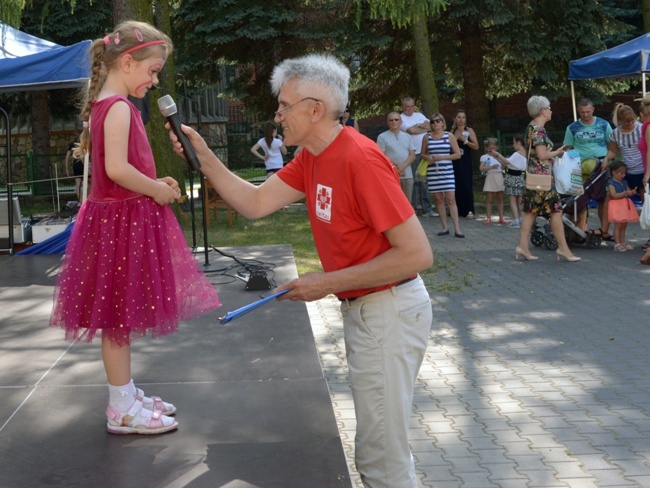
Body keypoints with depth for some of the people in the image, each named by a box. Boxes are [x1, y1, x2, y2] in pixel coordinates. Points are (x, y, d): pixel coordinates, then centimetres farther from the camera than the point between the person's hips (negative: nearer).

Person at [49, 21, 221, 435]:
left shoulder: (105, 105, 14)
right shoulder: (119, 108, -16)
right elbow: (117, 168, -26)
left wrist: (155, 185, 7)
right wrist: (157, 189, -13)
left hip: (119, 216, 10)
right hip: (122, 219, -10)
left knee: (120, 317, 16)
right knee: (119, 317, -2)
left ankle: (126, 394, 26)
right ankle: (122, 410, 6)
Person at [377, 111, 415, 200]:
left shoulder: (407, 136, 16)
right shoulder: (382, 137, 3)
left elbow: (412, 155, 8)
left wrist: (402, 166, -10)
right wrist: (395, 168, -13)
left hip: (408, 176, 4)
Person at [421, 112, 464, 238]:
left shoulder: (449, 136, 2)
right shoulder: (427, 137, 7)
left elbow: (458, 154, 1)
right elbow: (422, 153, 17)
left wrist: (441, 157, -11)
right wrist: (427, 157, -6)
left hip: (447, 171, -2)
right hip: (432, 172, 2)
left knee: (451, 199, -8)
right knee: (439, 199, 5)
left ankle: (457, 228, -10)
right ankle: (445, 227, 12)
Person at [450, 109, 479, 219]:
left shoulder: (469, 131, 1)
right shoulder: (452, 132, 11)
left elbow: (476, 146, -8)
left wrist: (464, 140, -15)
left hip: (466, 162, -4)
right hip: (455, 162, 4)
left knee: (467, 186, -9)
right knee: (456, 186, 3)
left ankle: (470, 211, -9)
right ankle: (460, 210, 13)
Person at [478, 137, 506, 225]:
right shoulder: (485, 157, 1)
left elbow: (503, 167, 8)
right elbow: (481, 168, -10)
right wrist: (491, 167, -21)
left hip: (499, 177, 4)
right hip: (490, 177, -4)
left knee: (500, 198, 7)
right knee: (489, 199, 0)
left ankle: (501, 217, 11)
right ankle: (489, 218, 4)